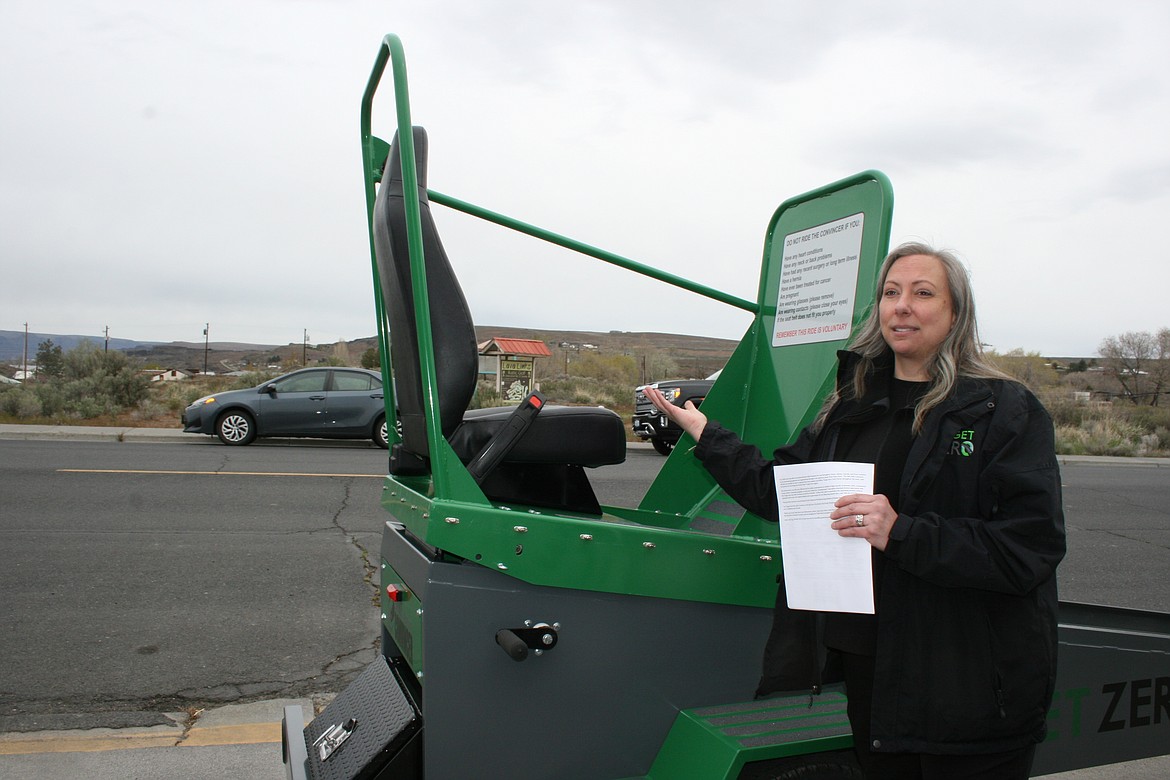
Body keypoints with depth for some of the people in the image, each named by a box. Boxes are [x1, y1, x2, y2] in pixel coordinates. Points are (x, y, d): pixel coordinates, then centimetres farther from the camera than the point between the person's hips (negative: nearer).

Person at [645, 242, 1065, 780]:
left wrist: (901, 533, -26)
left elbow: (1030, 549, -16)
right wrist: (702, 432, 17)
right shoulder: (855, 405, 10)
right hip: (866, 663, 5)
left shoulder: (1004, 411, -8)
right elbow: (778, 489, 15)